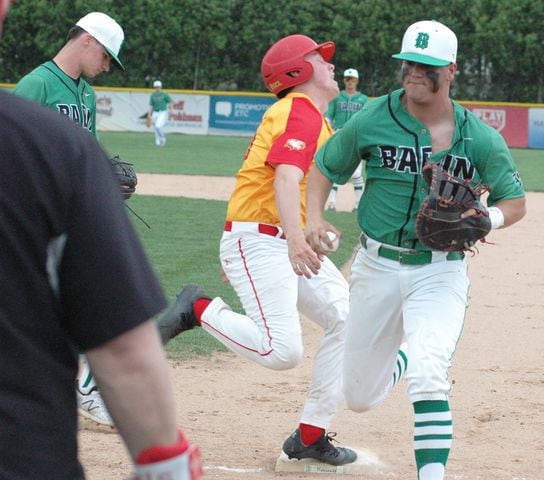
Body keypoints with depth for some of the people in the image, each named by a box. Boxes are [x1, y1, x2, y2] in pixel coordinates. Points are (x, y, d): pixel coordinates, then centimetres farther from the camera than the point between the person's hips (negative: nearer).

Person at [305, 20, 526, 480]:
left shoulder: (481, 139, -6)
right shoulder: (371, 121, -5)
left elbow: (515, 202, 3)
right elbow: (324, 167, 9)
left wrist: (484, 218, -20)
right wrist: (314, 219, -9)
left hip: (441, 273, -2)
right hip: (378, 267, 2)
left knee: (428, 381, -25)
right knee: (360, 397, 13)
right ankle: (398, 360, 48)